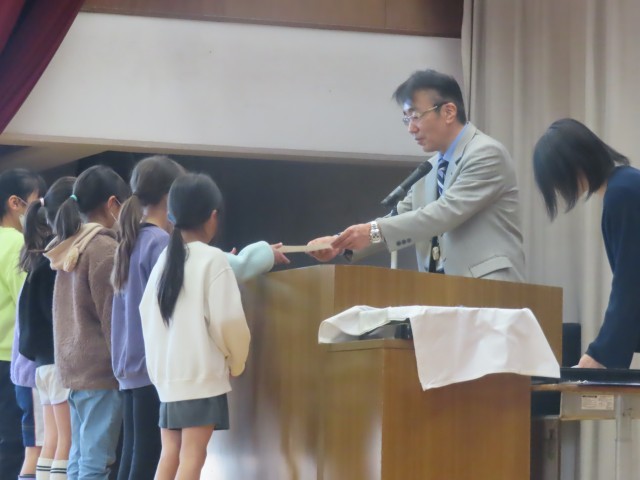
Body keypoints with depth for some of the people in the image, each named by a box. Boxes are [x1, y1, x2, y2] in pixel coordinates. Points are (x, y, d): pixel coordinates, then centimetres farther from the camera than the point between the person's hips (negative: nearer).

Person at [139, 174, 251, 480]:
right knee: (192, 455, -6)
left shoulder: (164, 258, 8)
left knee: (170, 454, 10)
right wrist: (236, 361, 5)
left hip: (166, 373, 6)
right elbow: (227, 320, -12)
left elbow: (146, 313, 9)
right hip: (202, 373, -6)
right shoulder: (213, 259, -10)